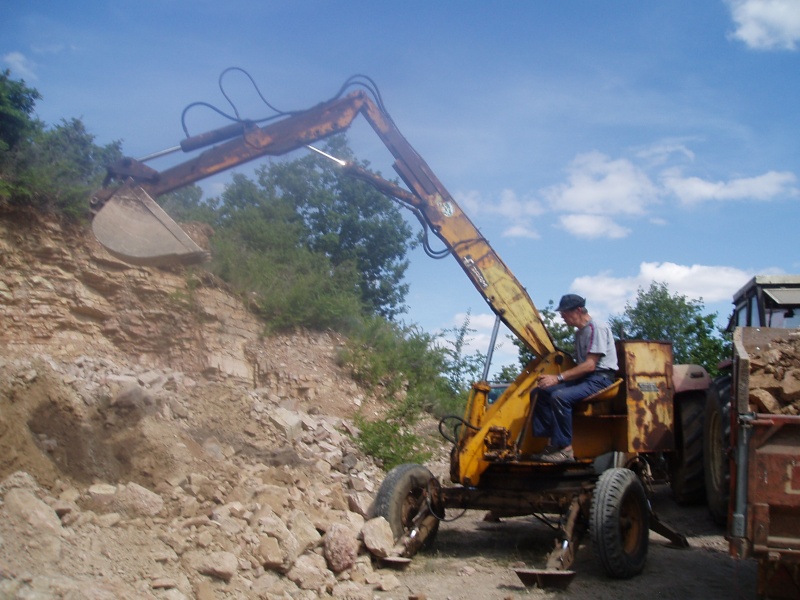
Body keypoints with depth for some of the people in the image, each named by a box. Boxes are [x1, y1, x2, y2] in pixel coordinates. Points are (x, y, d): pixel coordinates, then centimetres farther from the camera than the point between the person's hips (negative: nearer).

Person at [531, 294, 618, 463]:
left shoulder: (597, 328, -11)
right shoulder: (580, 332, 19)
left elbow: (590, 365, -19)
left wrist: (558, 378, -22)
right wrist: (558, 378, 6)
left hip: (599, 379, -10)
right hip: (583, 378, 10)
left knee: (560, 397, -33)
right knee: (540, 392, -4)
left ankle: (565, 449, -26)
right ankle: (550, 441, -9)